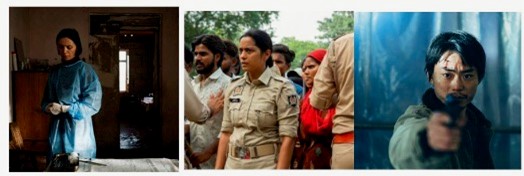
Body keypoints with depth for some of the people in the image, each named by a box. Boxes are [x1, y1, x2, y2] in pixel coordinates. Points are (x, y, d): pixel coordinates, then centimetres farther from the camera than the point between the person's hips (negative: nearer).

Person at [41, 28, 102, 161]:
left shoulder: (85, 70, -7)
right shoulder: (55, 72, 10)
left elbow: (92, 103, -13)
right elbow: (46, 99, 16)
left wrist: (64, 108, -17)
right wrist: (48, 107, -8)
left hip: (78, 126, -5)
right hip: (57, 126, 5)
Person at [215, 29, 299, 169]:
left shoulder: (282, 88, -9)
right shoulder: (233, 88, 6)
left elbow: (288, 137, -13)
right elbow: (226, 133, 9)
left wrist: (280, 171, -19)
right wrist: (218, 169, 4)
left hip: (266, 164, -5)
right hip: (232, 163, 5)